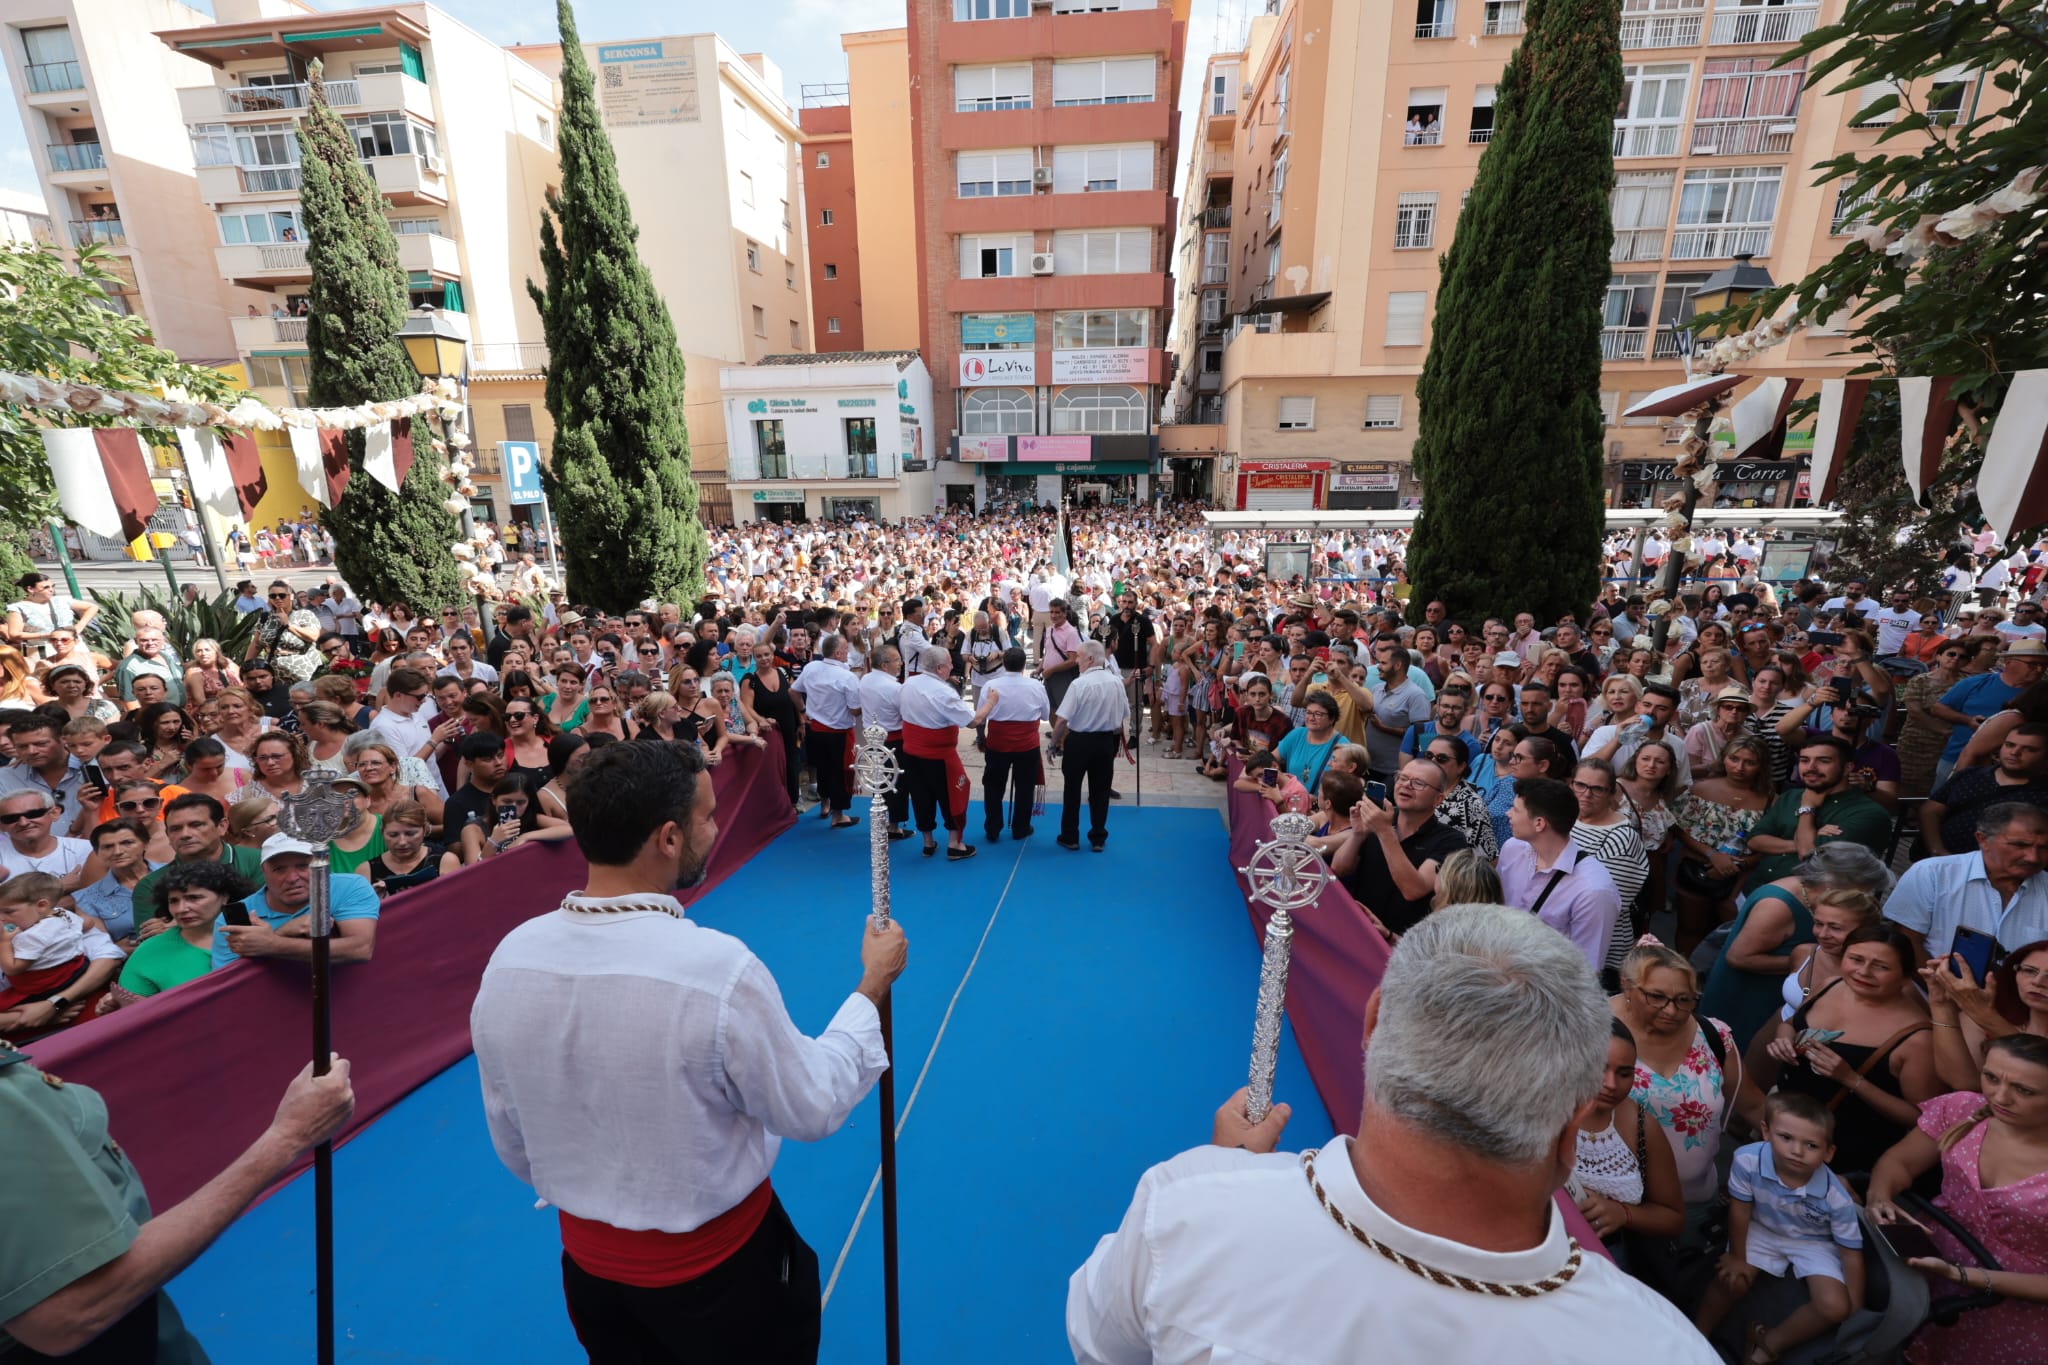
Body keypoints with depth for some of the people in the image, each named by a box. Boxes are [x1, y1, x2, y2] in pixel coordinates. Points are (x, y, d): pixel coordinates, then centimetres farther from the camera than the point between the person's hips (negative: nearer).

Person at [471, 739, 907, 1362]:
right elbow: (813, 1108, -18)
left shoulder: (509, 959, -16)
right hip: (721, 1267, -4)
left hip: (588, 1265, 5)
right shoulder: (719, 968, -33)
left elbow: (512, 1142, 0)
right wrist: (872, 986, -7)